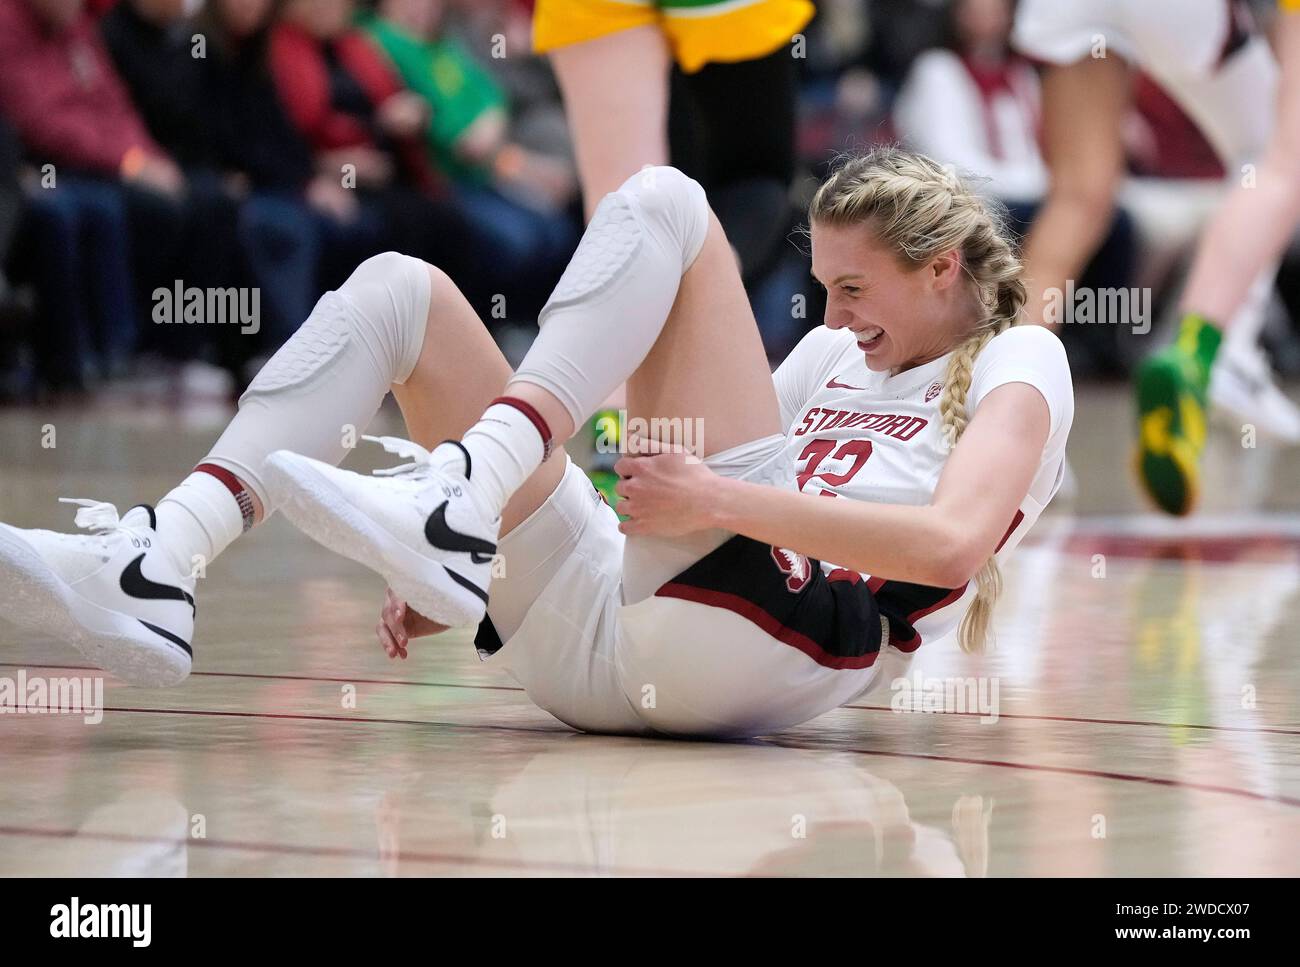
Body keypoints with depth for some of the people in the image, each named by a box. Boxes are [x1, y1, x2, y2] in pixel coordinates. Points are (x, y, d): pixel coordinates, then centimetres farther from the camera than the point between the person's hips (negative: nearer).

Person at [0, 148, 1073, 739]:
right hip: (594, 654, 7)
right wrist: (461, 591, 14)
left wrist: (721, 499, -20)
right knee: (396, 290, 5)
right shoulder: (839, 356, 34)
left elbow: (954, 539, -11)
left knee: (660, 201, -11)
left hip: (758, 640, -7)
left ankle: (468, 489, -33)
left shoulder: (1018, 364, 11)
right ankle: (161, 566, -18)